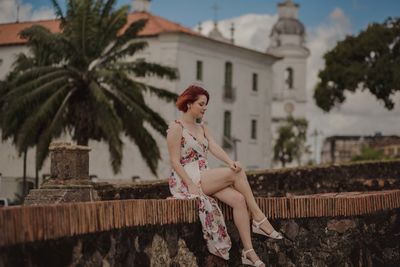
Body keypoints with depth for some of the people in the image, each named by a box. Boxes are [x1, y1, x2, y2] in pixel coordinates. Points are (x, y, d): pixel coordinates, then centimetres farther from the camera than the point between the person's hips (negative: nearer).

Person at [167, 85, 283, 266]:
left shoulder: (202, 128, 16)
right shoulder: (176, 128, -7)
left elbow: (215, 148, -1)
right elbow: (175, 162, -13)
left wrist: (230, 162, -22)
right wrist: (192, 185, -23)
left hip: (204, 179, 7)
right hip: (186, 180, -7)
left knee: (239, 199, -19)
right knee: (236, 173, -22)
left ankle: (248, 251, -22)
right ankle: (258, 218, -15)